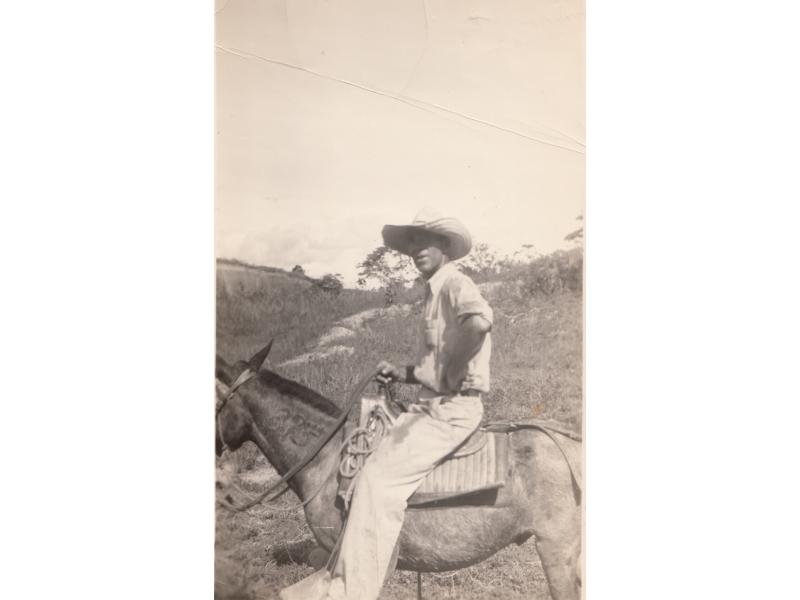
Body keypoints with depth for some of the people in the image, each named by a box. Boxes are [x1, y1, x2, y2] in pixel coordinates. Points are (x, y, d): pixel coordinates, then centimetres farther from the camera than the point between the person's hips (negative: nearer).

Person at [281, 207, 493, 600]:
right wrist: (404, 374, 11)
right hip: (431, 405, 11)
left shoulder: (455, 284, -11)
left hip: (454, 409, -10)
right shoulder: (433, 293, 19)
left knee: (380, 477, -19)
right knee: (370, 461, 8)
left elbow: (479, 321, -36)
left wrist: (449, 375, -25)